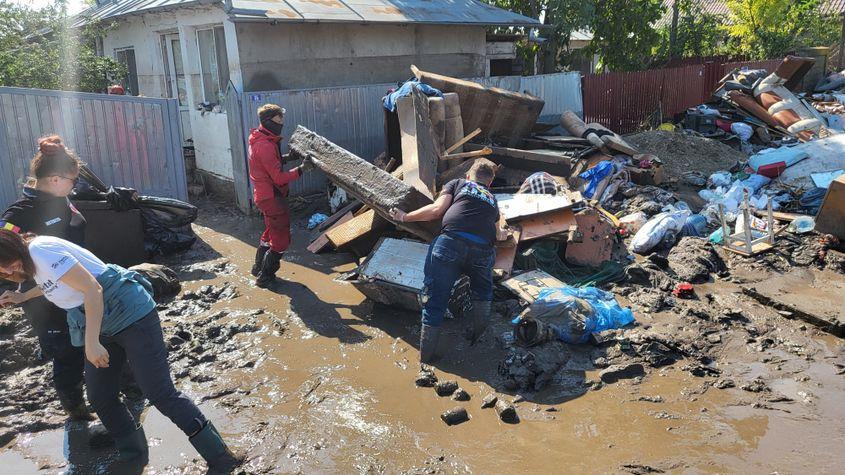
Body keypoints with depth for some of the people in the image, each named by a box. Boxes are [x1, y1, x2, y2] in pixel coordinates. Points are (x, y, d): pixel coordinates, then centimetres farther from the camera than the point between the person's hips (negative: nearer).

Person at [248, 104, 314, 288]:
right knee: (281, 239, 1)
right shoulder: (265, 146, -24)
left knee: (271, 233, 25)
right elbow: (279, 178, -26)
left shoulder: (260, 140, 7)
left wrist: (286, 157, 4)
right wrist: (302, 169, -29)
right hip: (273, 197, -10)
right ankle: (265, 277, 10)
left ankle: (259, 269, 38)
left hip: (265, 195, 10)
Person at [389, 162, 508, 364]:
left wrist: (406, 217, 19)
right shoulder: (492, 200, 35)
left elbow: (437, 209, 7)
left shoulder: (457, 184, 24)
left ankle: (426, 357, 8)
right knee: (483, 292, 32)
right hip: (483, 249, 3)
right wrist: (502, 234, 74)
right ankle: (478, 336, 31)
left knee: (435, 300, 5)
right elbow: (498, 234, 50)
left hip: (451, 241, -3)